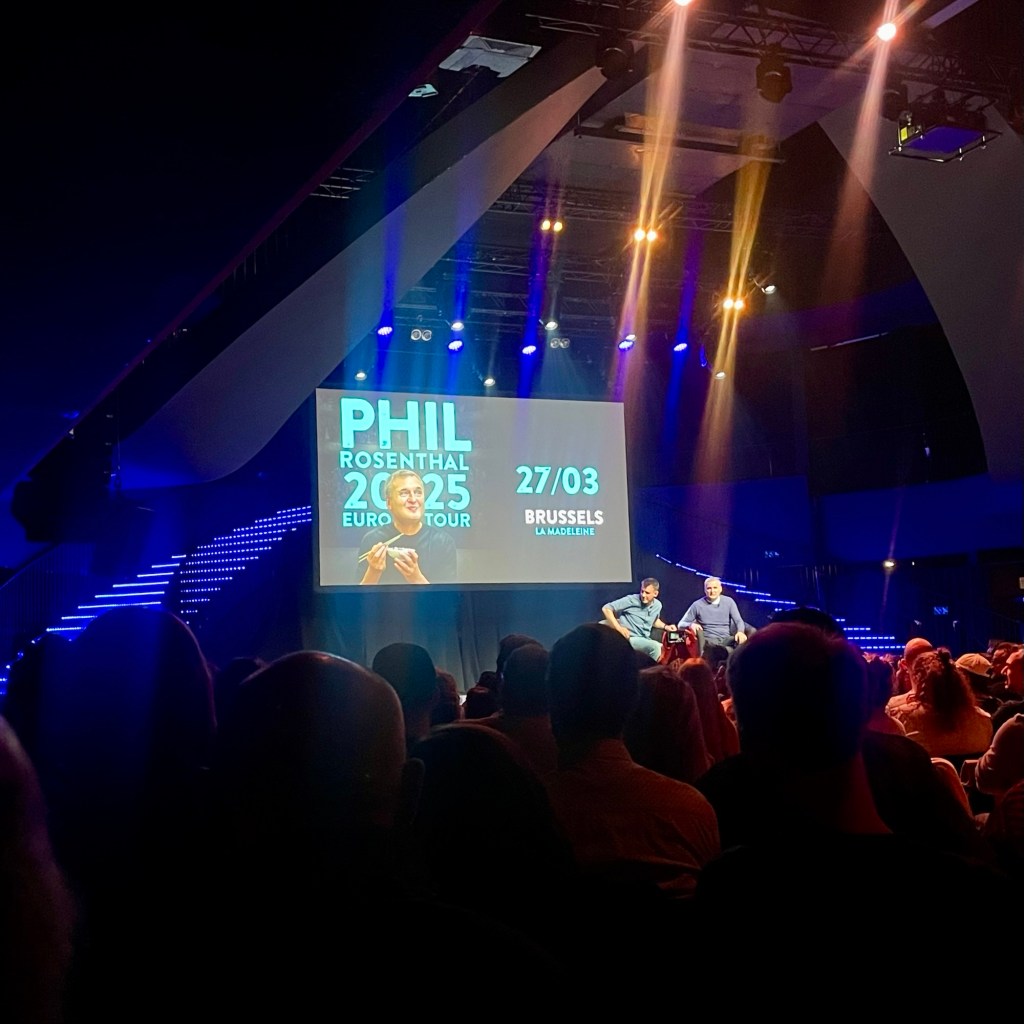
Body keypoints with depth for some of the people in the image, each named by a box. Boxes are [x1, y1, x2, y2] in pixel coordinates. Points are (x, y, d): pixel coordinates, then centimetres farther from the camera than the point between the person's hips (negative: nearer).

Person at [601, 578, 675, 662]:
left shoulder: (657, 605, 8)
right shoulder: (631, 600, -11)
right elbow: (606, 609, -12)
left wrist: (665, 626, 10)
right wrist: (619, 628, -20)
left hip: (645, 640, 6)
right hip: (630, 638, -6)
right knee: (655, 647, -31)